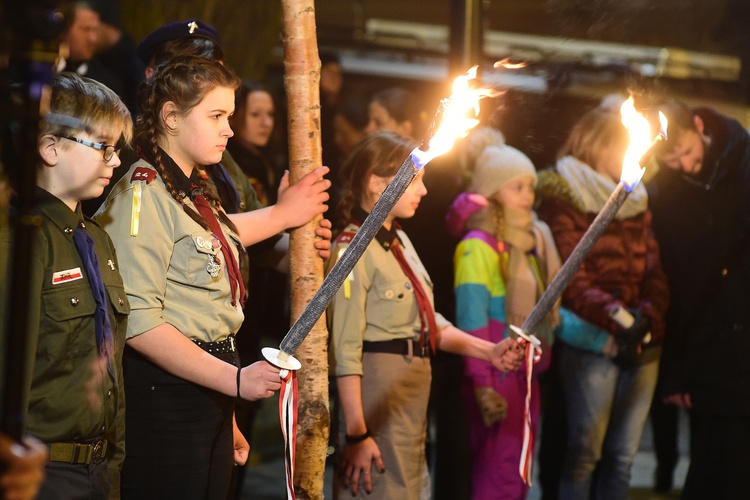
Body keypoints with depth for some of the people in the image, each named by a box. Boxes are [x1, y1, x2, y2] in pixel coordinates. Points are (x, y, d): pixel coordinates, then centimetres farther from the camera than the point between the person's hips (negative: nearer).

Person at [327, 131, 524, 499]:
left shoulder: (399, 241, 12)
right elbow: (346, 351, -18)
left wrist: (488, 352, 5)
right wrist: (356, 434, -20)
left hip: (413, 394, 9)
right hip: (379, 395, -9)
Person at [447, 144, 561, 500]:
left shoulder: (531, 241, 13)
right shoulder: (478, 245, -11)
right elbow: (472, 318, -16)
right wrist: (483, 384, -21)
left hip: (528, 373, 8)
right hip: (497, 374, -8)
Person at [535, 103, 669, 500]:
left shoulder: (636, 202, 17)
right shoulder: (564, 199, -4)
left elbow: (654, 270, 7)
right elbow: (571, 278, -14)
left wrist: (647, 315, -12)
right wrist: (614, 315, -28)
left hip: (642, 344, 6)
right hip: (592, 342, -6)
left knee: (623, 456, 9)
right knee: (585, 452, -3)